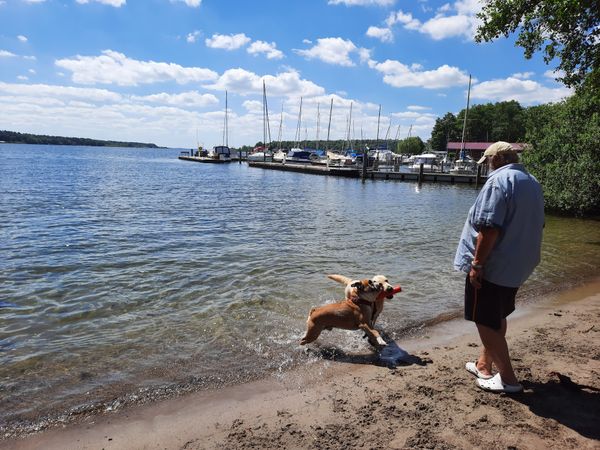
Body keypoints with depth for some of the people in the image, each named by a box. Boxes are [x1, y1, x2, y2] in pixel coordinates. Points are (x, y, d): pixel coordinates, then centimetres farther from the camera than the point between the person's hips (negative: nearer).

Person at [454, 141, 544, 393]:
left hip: (492, 267, -9)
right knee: (497, 319, 19)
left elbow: (489, 229, -25)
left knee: (486, 322, 2)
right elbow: (535, 226, 21)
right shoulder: (533, 182, 12)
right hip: (518, 267, 10)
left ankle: (508, 379, 9)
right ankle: (484, 365, 32)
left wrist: (477, 263, -20)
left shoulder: (499, 180, -18)